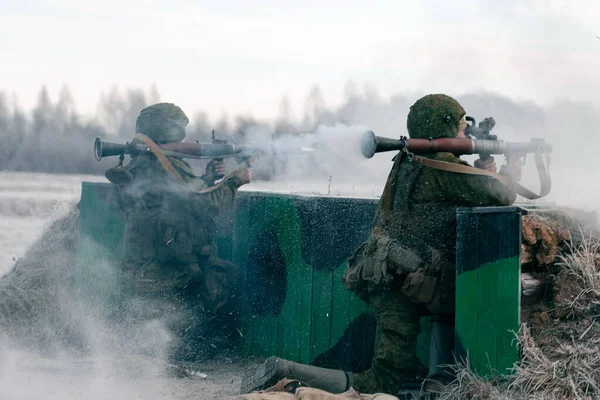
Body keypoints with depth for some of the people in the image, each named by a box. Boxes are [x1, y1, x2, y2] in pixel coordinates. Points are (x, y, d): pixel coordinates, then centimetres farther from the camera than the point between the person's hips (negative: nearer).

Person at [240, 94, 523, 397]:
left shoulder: (408, 162, 15)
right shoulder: (443, 166, -11)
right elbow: (499, 197, -5)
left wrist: (481, 172, 16)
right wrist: (509, 177, 16)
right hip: (401, 284, -10)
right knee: (383, 386, -8)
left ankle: (438, 381, 18)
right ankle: (283, 370, -14)